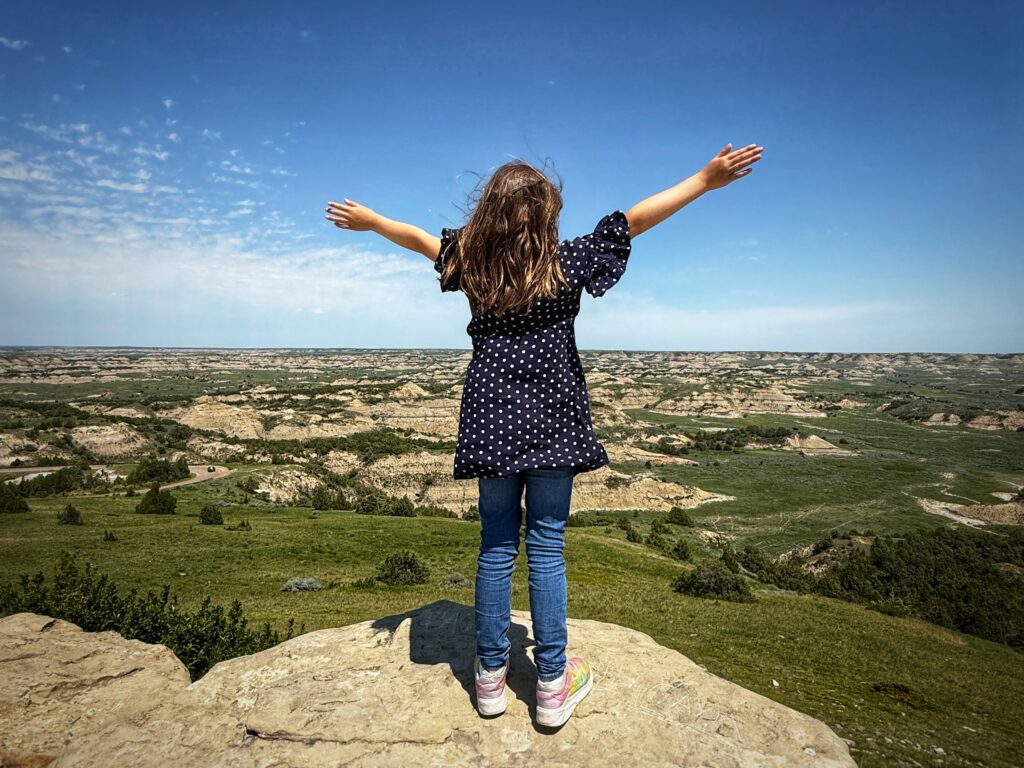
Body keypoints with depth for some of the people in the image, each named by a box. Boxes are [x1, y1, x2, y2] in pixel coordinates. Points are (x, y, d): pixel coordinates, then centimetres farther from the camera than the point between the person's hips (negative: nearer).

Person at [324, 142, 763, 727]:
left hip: (492, 421, 3)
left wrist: (367, 219, 34)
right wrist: (706, 179, 2)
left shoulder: (471, 262, 2)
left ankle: (491, 677, 22)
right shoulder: (565, 262, -7)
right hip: (551, 421, -3)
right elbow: (634, 221, -5)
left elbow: (419, 238, 17)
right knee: (547, 548, 4)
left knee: (496, 546, 10)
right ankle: (553, 685, 16)